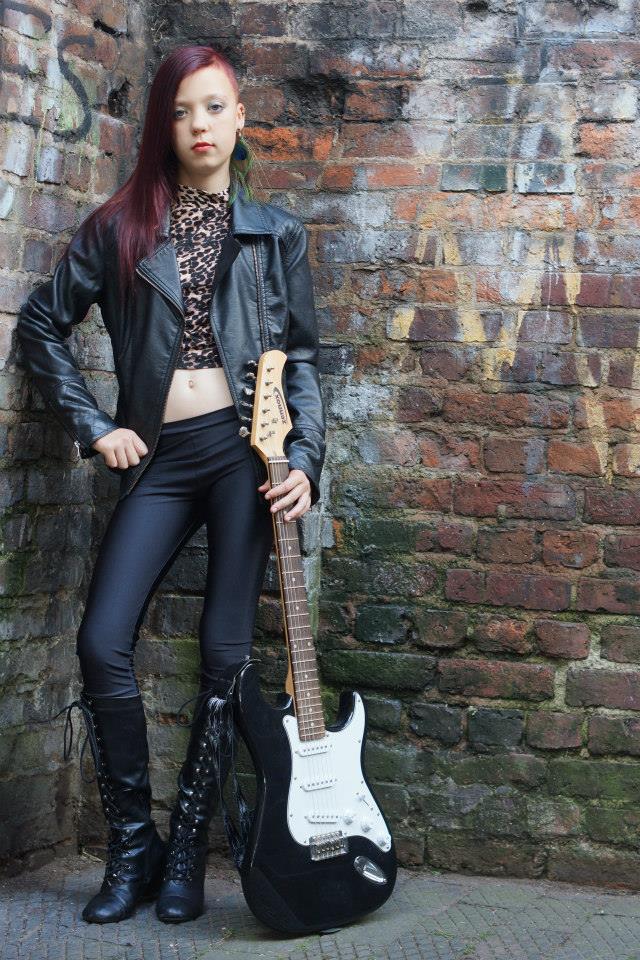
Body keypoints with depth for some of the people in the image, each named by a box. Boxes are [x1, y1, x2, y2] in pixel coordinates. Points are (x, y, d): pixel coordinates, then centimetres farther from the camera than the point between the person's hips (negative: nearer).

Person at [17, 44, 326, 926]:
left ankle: (186, 852, 13)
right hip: (159, 456, 1)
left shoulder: (275, 233, 9)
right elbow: (42, 324, 12)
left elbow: (302, 355, 9)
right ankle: (133, 845, 7)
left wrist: (304, 460, -5)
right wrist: (92, 426, 3)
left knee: (225, 652, -2)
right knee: (103, 641, -10)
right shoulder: (121, 226, 9)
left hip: (244, 445, -1)